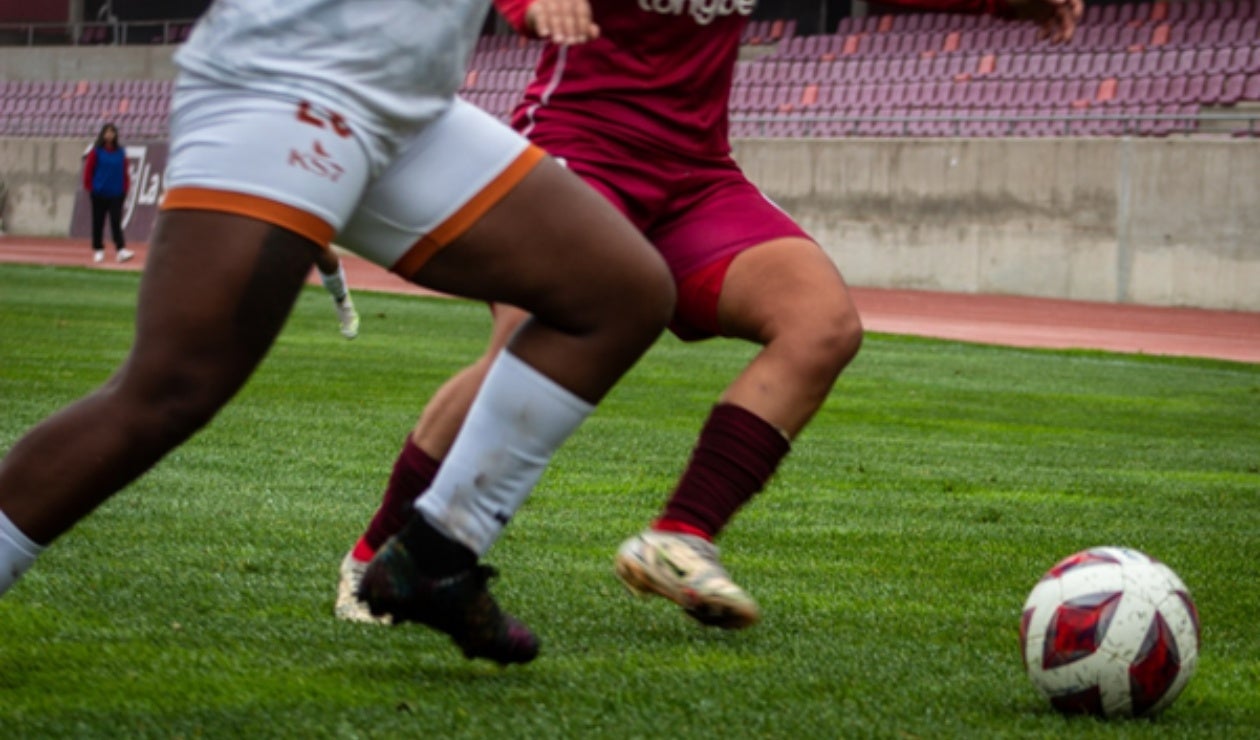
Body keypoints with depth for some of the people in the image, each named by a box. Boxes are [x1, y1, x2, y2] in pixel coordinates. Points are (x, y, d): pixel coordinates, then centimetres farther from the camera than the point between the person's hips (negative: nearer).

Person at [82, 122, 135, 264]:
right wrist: (89, 188, -4)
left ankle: (120, 250, -18)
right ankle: (98, 251, 16)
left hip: (116, 194, 1)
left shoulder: (120, 152, 6)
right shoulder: (96, 151, -1)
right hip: (99, 194, -1)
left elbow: (125, 171, 10)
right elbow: (88, 170, -1)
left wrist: (125, 188, 3)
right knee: (98, 223, 7)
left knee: (116, 222, -9)